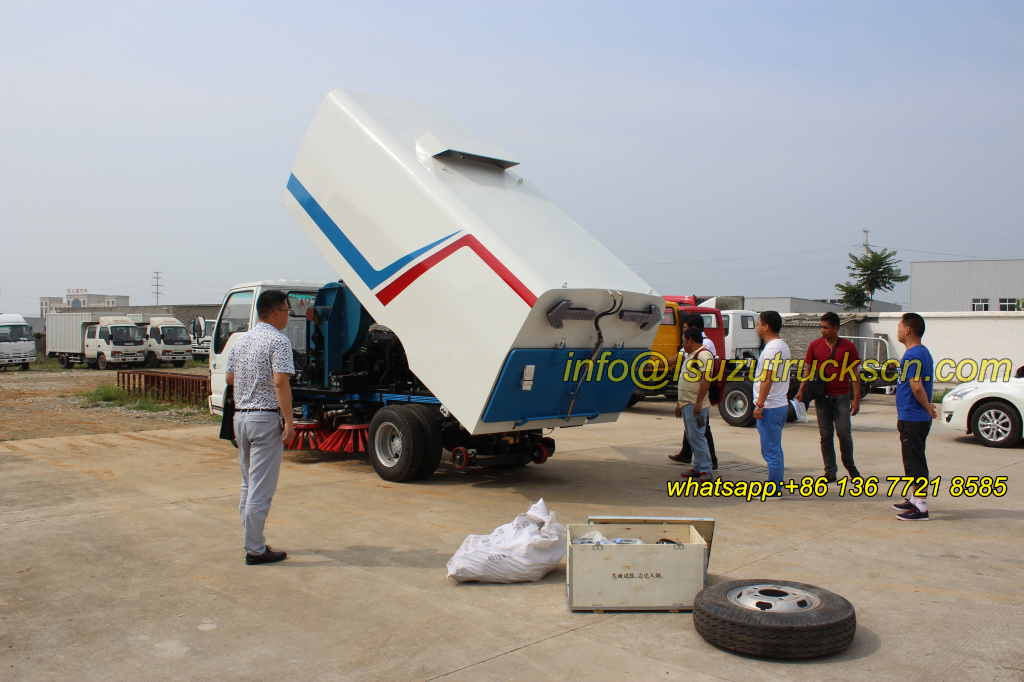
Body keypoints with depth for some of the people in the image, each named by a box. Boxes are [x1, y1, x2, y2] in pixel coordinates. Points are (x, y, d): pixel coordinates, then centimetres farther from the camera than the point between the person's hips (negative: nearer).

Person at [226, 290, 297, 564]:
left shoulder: (241, 340, 12)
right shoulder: (278, 341, -13)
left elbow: (229, 377, 20)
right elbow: (280, 382, -21)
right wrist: (289, 421, -19)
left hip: (240, 416, 8)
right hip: (266, 418, -8)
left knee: (248, 484, 18)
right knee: (262, 488, -3)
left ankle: (253, 539, 27)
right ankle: (256, 550, 1)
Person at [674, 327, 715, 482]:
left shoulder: (703, 355, -13)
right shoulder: (691, 355, 20)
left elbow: (706, 380, -22)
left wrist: (699, 402, -25)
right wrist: (679, 402, 24)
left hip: (695, 405, -10)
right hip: (686, 404, 10)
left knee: (696, 436, -11)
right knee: (691, 436, 12)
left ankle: (706, 471, -8)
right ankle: (698, 467, 19)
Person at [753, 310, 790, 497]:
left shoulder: (771, 348, -16)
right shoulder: (783, 346, 14)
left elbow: (767, 378, -21)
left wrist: (759, 405, -19)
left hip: (770, 407, -10)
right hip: (781, 405, 10)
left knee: (770, 450, -3)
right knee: (775, 450, 16)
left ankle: (773, 490, 2)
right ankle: (777, 487, 23)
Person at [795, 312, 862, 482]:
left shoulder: (848, 347, 0)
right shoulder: (815, 345, 5)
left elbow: (854, 374, 2)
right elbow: (808, 369, 10)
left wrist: (856, 399, -3)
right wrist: (802, 390, -4)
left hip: (841, 396, -2)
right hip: (821, 396, 2)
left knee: (844, 432, -4)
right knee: (826, 434, 3)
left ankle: (850, 465, 20)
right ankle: (830, 471, 10)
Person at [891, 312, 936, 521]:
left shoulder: (913, 355, -18)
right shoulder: (922, 352, 14)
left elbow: (916, 387, -26)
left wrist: (927, 407, -13)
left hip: (913, 419, -10)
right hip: (912, 417, 10)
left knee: (915, 462, -5)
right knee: (914, 461, 19)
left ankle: (920, 508, -1)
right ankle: (916, 499, 29)